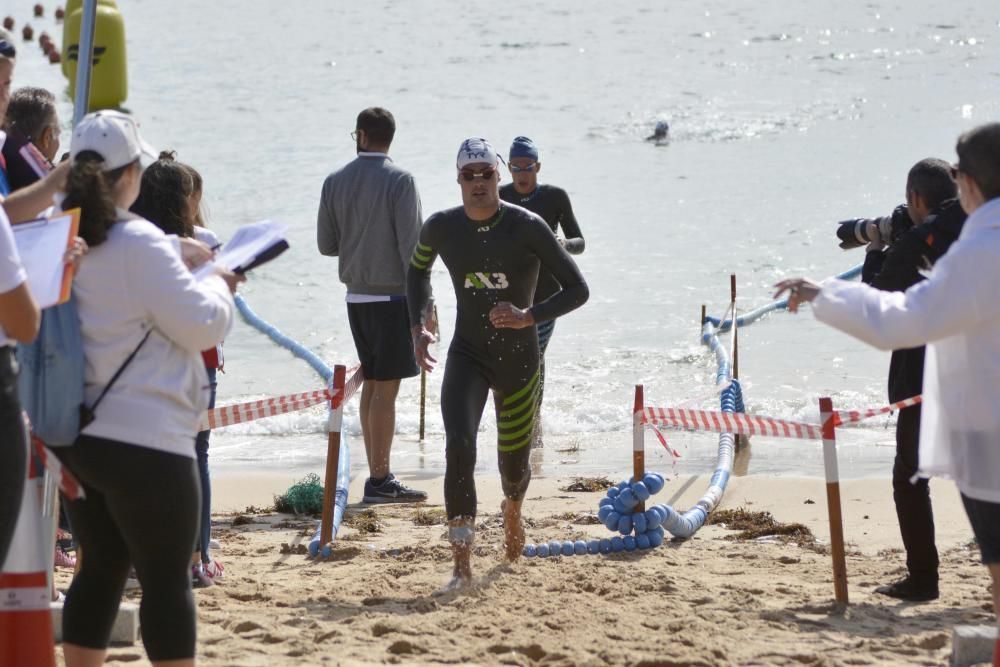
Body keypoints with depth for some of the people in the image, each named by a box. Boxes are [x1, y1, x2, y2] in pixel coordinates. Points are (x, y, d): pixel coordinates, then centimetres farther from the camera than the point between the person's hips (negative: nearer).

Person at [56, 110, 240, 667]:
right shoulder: (138, 244, -18)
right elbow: (203, 326, -15)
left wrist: (173, 255, 25)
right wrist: (219, 285, 4)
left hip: (81, 436, 8)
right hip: (145, 442, -8)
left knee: (101, 570, 17)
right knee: (167, 581, 0)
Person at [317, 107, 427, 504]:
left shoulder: (335, 182, 6)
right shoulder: (399, 181, -11)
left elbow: (326, 244, 10)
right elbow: (410, 245, -14)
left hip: (356, 295, 6)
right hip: (392, 294, -6)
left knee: (371, 385, 12)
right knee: (386, 388, -5)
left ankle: (378, 475, 13)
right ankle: (380, 481, -5)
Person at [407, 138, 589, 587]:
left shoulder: (527, 228, -16)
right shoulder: (441, 228, -6)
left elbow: (577, 290, -13)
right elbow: (418, 269, 17)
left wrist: (529, 317, -28)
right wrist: (418, 327, 4)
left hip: (519, 360, -1)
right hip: (467, 356, 1)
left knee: (514, 463, 12)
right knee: (459, 446, -24)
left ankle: (512, 511, 53)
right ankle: (462, 563, -23)